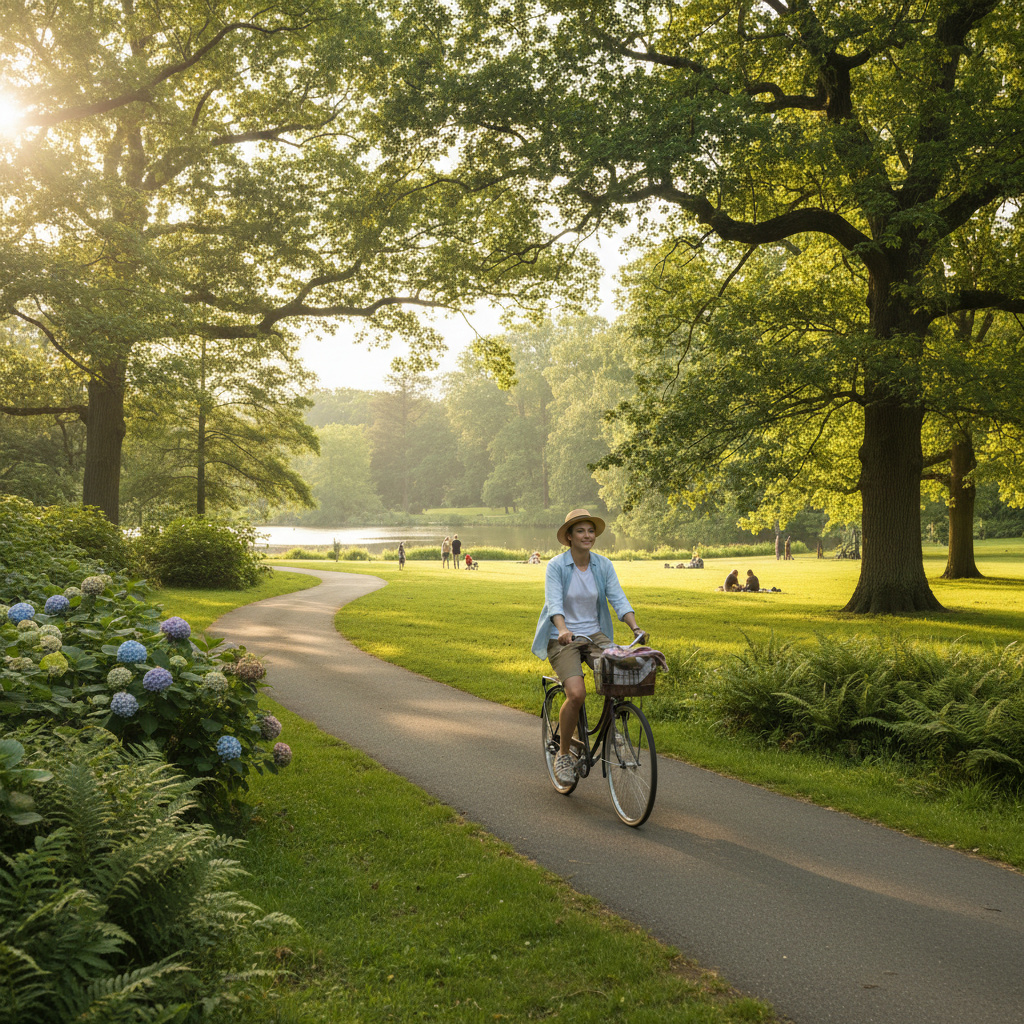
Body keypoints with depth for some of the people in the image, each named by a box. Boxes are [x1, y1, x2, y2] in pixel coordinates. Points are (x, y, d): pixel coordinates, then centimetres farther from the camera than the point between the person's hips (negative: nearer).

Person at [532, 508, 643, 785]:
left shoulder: (604, 565, 3)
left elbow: (618, 599, -4)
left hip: (595, 634, 4)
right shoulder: (556, 566, -8)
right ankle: (563, 753, -1)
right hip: (562, 638, -4)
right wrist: (563, 630, -39)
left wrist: (636, 628, -20)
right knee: (576, 694, -23)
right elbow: (554, 602, -21)